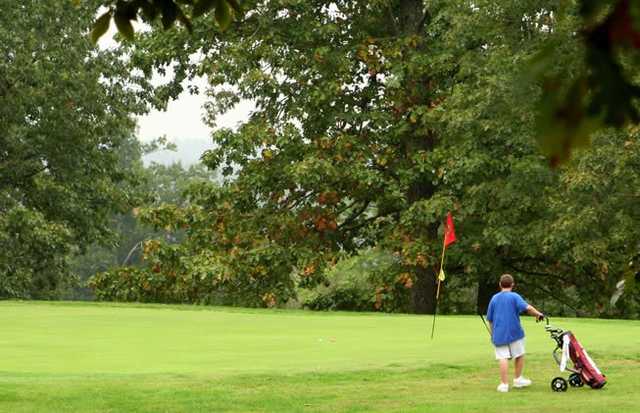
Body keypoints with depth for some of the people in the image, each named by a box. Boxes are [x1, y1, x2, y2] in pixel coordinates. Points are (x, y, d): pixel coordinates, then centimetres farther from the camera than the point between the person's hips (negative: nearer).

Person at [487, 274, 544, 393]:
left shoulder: (494, 298, 10)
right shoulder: (514, 296, -2)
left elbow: (490, 319, 14)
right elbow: (527, 308, -18)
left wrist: (493, 333, 24)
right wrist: (538, 314, -3)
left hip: (499, 334, 2)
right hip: (514, 332, -2)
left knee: (503, 358, -1)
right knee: (519, 355, 15)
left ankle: (504, 384, -5)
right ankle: (518, 379, 23)